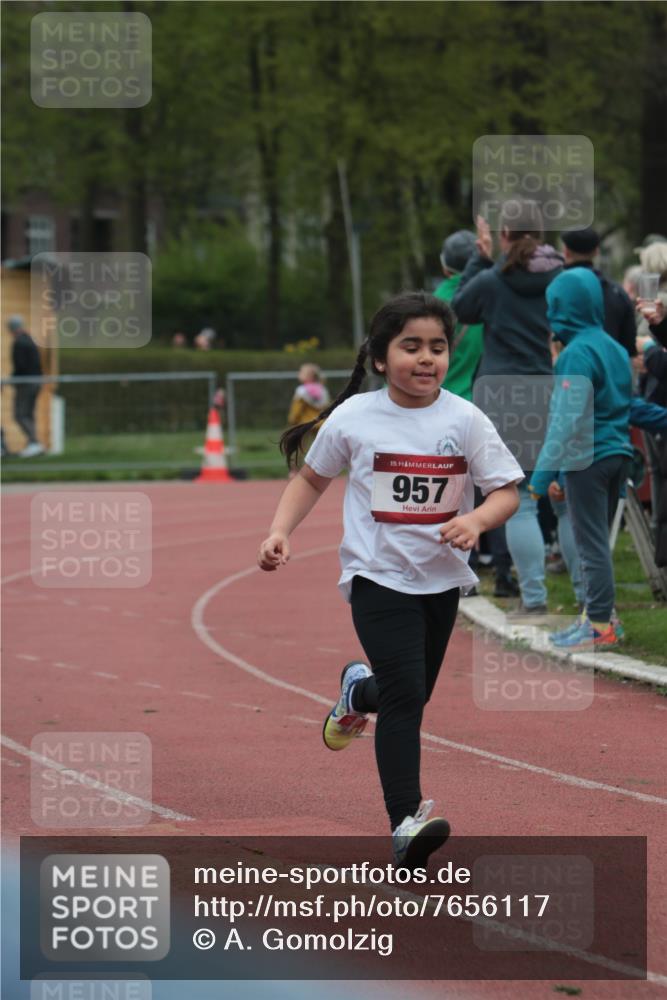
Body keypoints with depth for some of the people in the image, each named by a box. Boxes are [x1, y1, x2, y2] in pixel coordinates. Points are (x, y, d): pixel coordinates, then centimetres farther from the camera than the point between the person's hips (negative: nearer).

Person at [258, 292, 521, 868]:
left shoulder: (464, 420, -7)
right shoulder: (353, 418, -7)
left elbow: (507, 491, -4)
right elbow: (312, 479, 9)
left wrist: (476, 520, -24)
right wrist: (280, 532, -3)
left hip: (441, 579, 3)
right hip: (378, 577, -3)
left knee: (413, 695, 19)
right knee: (405, 696, -18)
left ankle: (358, 691, 55)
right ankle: (406, 823, -20)